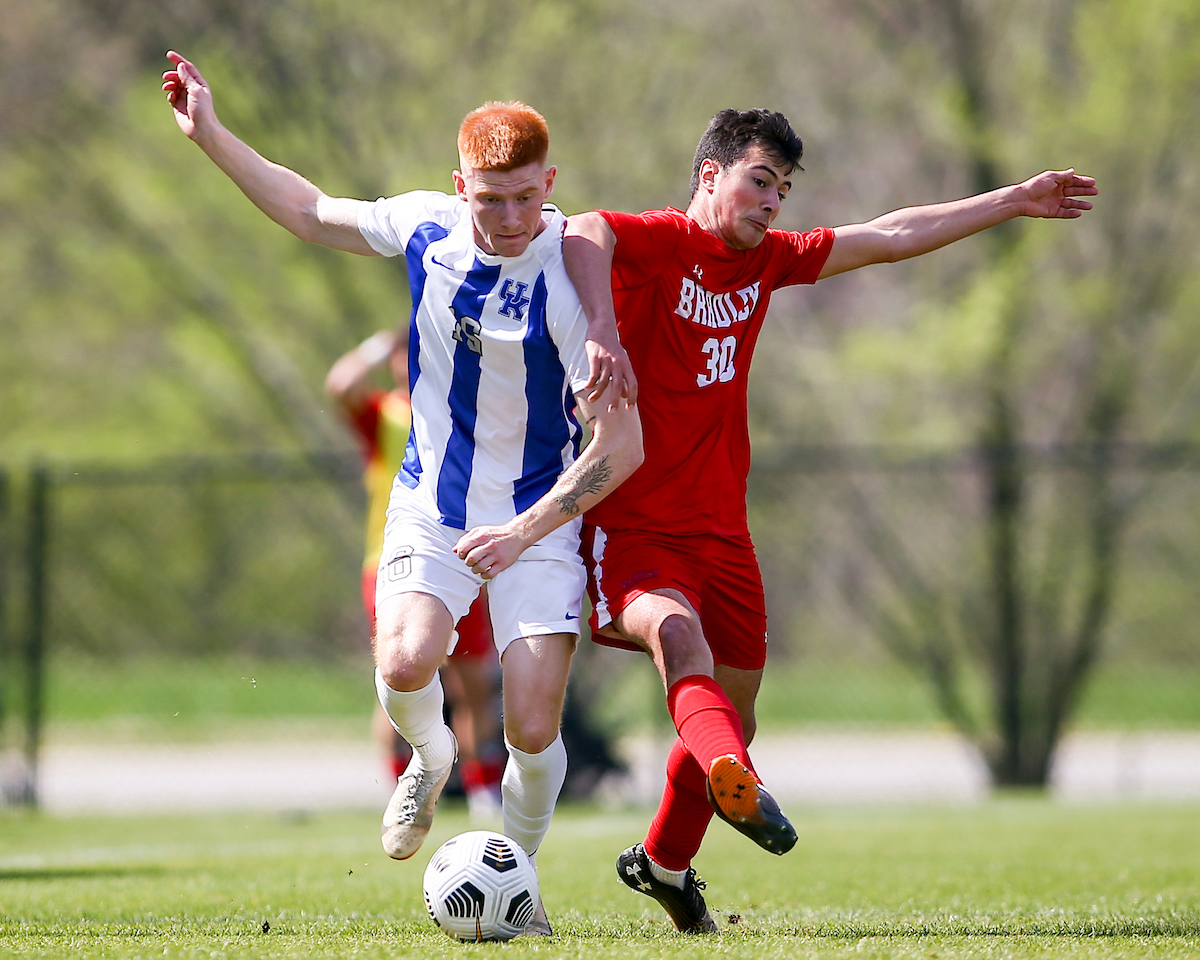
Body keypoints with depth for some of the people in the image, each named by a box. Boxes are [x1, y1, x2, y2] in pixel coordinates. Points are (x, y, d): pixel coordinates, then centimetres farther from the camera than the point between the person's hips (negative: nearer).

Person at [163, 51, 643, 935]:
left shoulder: (569, 278, -21)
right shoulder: (426, 226, -7)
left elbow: (621, 445, -21)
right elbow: (313, 214, 14)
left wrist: (524, 533, -28)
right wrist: (211, 137, 13)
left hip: (539, 521, -3)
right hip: (431, 504, 3)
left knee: (533, 731, -12)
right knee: (405, 664, -26)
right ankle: (429, 755, 11)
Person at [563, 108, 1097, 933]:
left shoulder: (765, 259, 11)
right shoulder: (658, 242, -10)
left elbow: (891, 238, 19)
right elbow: (584, 235, -33)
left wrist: (1014, 203, 24)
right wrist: (604, 334, -46)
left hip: (721, 530, 7)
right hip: (634, 525, -7)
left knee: (734, 714, 13)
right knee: (678, 633, -36)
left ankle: (664, 863, 37)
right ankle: (734, 783, -60)